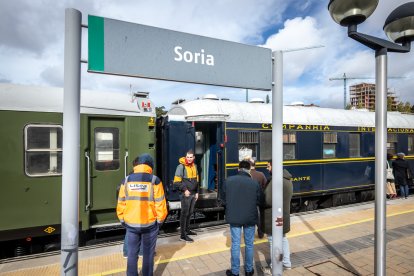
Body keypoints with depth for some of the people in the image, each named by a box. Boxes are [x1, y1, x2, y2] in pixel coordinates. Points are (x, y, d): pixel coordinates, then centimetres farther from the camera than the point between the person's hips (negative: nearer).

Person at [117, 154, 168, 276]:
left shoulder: (127, 180, -3)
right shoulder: (154, 180, -13)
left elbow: (121, 203, 1)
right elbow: (160, 204, -12)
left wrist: (122, 220, 14)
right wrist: (160, 220, 2)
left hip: (131, 224, 3)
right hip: (149, 224, -3)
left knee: (132, 254, 19)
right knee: (148, 254, 14)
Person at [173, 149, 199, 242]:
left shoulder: (194, 166, 9)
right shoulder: (181, 166, -13)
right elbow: (176, 182, -15)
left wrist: (197, 192, 14)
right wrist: (184, 190, -21)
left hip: (193, 194, 7)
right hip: (185, 194, -7)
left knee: (190, 212, 17)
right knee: (184, 213, -1)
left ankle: (187, 229, 34)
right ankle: (183, 235, 7)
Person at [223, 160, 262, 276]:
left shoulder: (228, 181, -10)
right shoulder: (254, 183, -12)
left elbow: (224, 199, -2)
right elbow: (259, 201, -2)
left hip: (234, 217, 0)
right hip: (250, 218, 0)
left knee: (235, 244, 12)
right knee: (249, 244, 17)